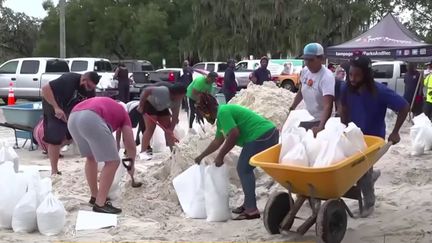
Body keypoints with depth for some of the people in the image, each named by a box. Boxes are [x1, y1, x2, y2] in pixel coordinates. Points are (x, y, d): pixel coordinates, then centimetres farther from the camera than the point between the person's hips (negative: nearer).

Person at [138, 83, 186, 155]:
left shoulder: (178, 101, -16)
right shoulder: (163, 91, -38)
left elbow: (175, 117, -15)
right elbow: (146, 91, -36)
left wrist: (171, 130, -22)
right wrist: (141, 105, -32)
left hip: (162, 108, 7)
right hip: (150, 104, -7)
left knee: (168, 128, 1)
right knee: (150, 128, -17)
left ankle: (173, 150, 6)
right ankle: (143, 151, -17)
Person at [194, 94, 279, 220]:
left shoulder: (223, 112, -10)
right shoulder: (221, 115, 21)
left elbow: (234, 135, -20)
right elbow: (217, 141, 32)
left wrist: (220, 156, -11)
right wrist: (201, 156, 40)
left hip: (262, 136, -10)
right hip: (269, 134, 10)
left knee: (243, 169, -4)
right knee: (245, 169, 19)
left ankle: (251, 210, -4)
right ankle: (248, 204, 26)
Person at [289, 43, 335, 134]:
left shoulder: (327, 77, -25)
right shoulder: (305, 71, -4)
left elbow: (328, 106, -36)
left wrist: (320, 127, -49)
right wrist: (291, 108, 11)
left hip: (320, 121, -7)